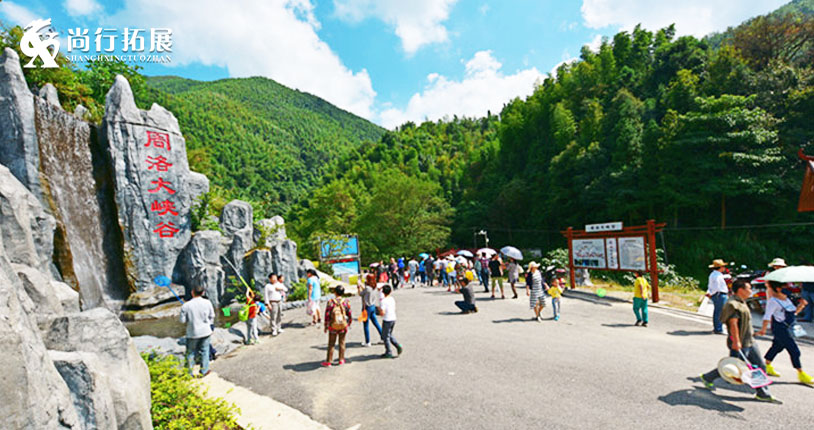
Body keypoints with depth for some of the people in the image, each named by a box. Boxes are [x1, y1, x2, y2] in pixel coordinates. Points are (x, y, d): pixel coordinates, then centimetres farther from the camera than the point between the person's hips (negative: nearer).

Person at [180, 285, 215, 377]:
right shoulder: (207, 303, -10)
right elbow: (211, 316, 0)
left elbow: (183, 320, -9)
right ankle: (204, 371, 23)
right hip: (205, 331, 1)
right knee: (204, 351, 15)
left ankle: (190, 373, 25)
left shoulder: (186, 306, -16)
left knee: (191, 352, 15)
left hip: (192, 333, -1)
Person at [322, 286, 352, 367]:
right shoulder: (346, 302, -9)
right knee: (342, 343, 16)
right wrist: (348, 324, 12)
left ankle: (328, 361, 18)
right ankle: (341, 360, 24)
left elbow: (327, 315, -10)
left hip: (333, 327, -1)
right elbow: (350, 315, -4)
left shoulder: (330, 302, -13)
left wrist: (326, 326, 1)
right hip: (343, 327, 1)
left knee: (331, 344, 11)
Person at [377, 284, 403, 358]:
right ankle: (398, 346, 12)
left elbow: (382, 313, -24)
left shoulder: (383, 301, -19)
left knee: (386, 337, 8)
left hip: (387, 320, -7)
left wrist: (379, 309, -5)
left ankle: (388, 353, 16)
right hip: (393, 319, 7)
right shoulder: (392, 299, 4)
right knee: (389, 335, 23)